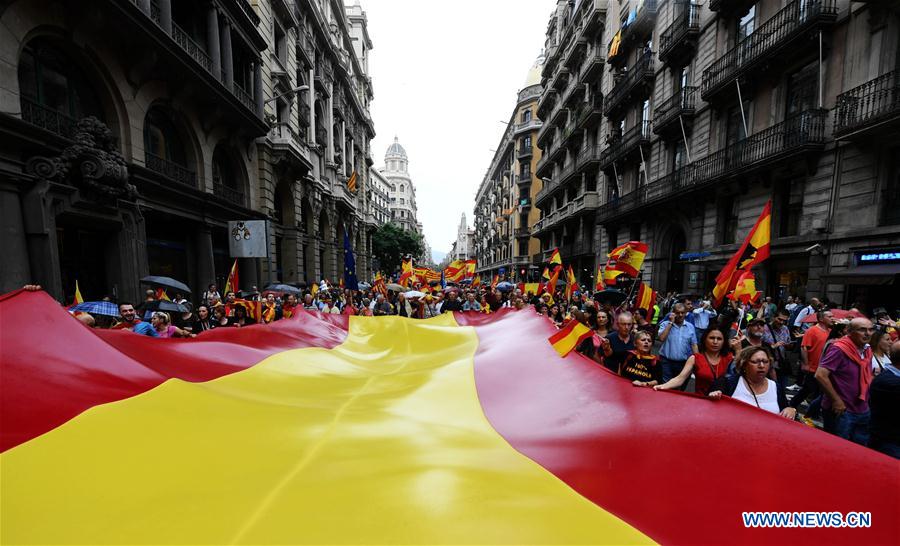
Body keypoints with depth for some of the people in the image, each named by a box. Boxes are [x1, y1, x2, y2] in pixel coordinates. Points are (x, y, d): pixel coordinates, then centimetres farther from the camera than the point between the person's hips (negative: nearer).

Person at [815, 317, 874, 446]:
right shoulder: (839, 349, -19)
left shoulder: (868, 350, 7)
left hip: (863, 411, 8)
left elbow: (866, 377, 23)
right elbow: (820, 375, -26)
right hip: (841, 411, -8)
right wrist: (836, 400, -20)